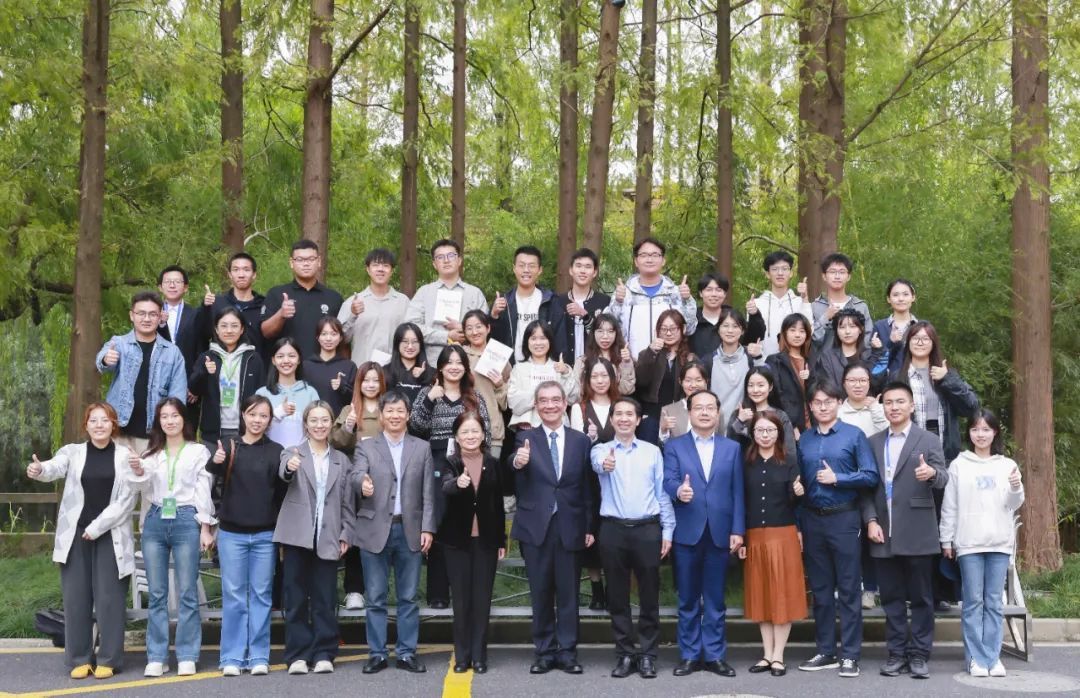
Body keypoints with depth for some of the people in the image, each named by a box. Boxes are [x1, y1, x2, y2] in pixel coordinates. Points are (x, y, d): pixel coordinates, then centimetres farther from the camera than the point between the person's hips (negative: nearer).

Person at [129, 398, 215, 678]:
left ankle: (187, 657, 1)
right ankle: (156, 657, 6)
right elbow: (148, 492, 11)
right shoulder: (151, 453, 16)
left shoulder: (198, 452, 7)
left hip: (186, 521, -3)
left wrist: (205, 527, -3)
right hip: (155, 521, 3)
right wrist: (138, 473, -9)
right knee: (157, 593, 3)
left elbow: (204, 491, 4)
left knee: (187, 592, -3)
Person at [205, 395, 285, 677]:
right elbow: (211, 473, -15)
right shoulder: (227, 445, 3)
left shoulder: (275, 451, 5)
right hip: (231, 532, 0)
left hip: (265, 534, 0)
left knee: (261, 595, 5)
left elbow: (281, 493, 5)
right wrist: (215, 462, -37)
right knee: (233, 596, 3)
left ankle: (259, 657, 10)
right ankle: (232, 657, 8)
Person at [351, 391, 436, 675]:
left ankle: (407, 653, 13)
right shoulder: (366, 447, 6)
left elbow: (428, 493, 5)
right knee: (375, 598, 4)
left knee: (408, 597, 6)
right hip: (375, 530, -1)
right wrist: (362, 484, -35)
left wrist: (427, 528, -3)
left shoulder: (422, 448, 10)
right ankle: (377, 654, 11)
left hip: (410, 530, 1)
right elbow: (355, 475, -12)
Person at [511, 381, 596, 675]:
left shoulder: (581, 440, 5)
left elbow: (587, 487, 7)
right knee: (540, 593, 8)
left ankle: (567, 652, 16)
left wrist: (590, 526, 3)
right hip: (536, 526, -1)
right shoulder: (525, 438, 0)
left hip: (570, 527, 1)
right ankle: (544, 652, 17)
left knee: (568, 593, 6)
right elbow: (518, 485, -14)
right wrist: (517, 464, -36)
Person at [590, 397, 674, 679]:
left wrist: (667, 530, 1)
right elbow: (597, 463, -21)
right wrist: (605, 464, -45)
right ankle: (625, 654, 15)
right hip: (613, 530, 0)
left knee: (649, 595, 4)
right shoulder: (600, 450, 5)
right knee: (618, 596, 6)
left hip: (647, 529, 0)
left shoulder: (652, 452, 9)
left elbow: (662, 493, 8)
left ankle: (647, 654, 13)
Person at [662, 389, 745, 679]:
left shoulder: (732, 448, 10)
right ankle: (689, 655, 14)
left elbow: (737, 492, 5)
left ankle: (715, 655, 15)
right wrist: (678, 491, -31)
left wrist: (738, 530, -2)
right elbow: (668, 481, -8)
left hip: (719, 533, 1)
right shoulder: (674, 446, 5)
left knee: (715, 599, 7)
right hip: (686, 533, -1)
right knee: (688, 599, 6)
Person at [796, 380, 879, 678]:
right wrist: (798, 525, 8)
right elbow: (800, 482, 12)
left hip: (844, 519, -4)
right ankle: (825, 652, 17)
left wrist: (836, 478, -13)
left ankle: (850, 655, 3)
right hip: (813, 519, 4)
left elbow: (870, 477, -5)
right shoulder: (804, 440, 10)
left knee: (848, 590, -1)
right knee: (820, 589, 9)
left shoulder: (854, 435, 0)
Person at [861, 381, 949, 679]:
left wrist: (932, 473, -31)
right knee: (891, 597, 8)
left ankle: (919, 654, 10)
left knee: (921, 597, 3)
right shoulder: (873, 443, 12)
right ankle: (897, 652, 16)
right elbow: (867, 486, 9)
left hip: (917, 534, -3)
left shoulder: (928, 440, 3)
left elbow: (943, 478, -8)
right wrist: (870, 520, -3)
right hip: (883, 534, 3)